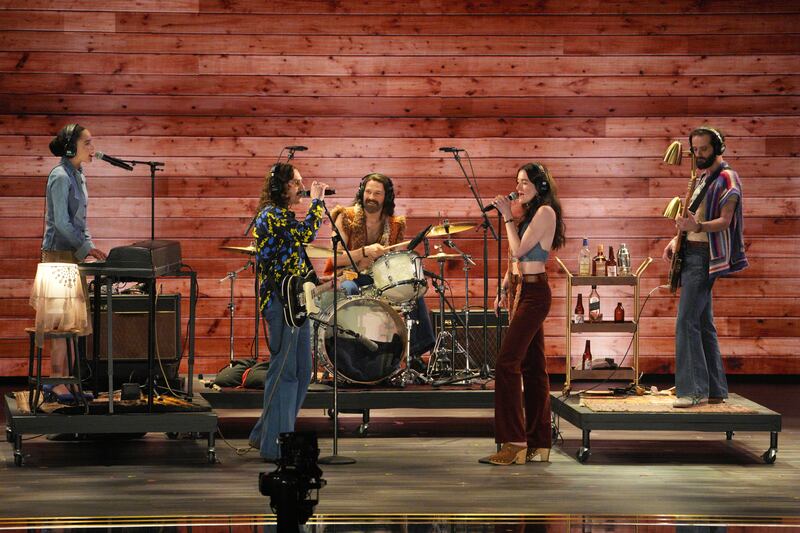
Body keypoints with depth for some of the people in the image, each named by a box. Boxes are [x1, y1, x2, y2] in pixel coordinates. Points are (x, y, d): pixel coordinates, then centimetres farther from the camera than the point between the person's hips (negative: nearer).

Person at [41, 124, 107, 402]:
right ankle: (59, 386, -4)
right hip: (60, 255, -9)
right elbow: (61, 222, -19)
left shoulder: (77, 175, 14)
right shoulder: (61, 177, -15)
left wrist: (89, 246, 9)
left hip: (72, 254, 9)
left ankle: (60, 382, 17)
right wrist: (87, 247, -13)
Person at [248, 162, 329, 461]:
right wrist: (317, 201, -11)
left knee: (301, 371, 12)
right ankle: (275, 446, -2)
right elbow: (306, 235, -20)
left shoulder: (284, 215, 19)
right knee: (284, 371, -7)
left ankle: (265, 435, 22)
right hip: (280, 300, -10)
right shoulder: (270, 215, -11)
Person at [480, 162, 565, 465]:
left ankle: (514, 443, -17)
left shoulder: (545, 212, -11)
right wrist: (504, 289, 15)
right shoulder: (530, 213, 18)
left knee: (507, 363, -16)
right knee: (532, 366, 9)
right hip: (520, 290, 10)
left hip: (533, 293, -10)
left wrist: (507, 217, -8)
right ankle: (538, 445, 12)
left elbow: (519, 249, -17)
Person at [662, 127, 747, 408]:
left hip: (704, 256, -9)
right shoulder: (702, 179, 19)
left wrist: (698, 226, -34)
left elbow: (724, 221, -17)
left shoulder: (726, 179, -9)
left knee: (686, 322, -15)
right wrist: (677, 239, 9)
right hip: (691, 254, 9)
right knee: (703, 324, 10)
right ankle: (715, 389, 14)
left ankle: (692, 390, -16)